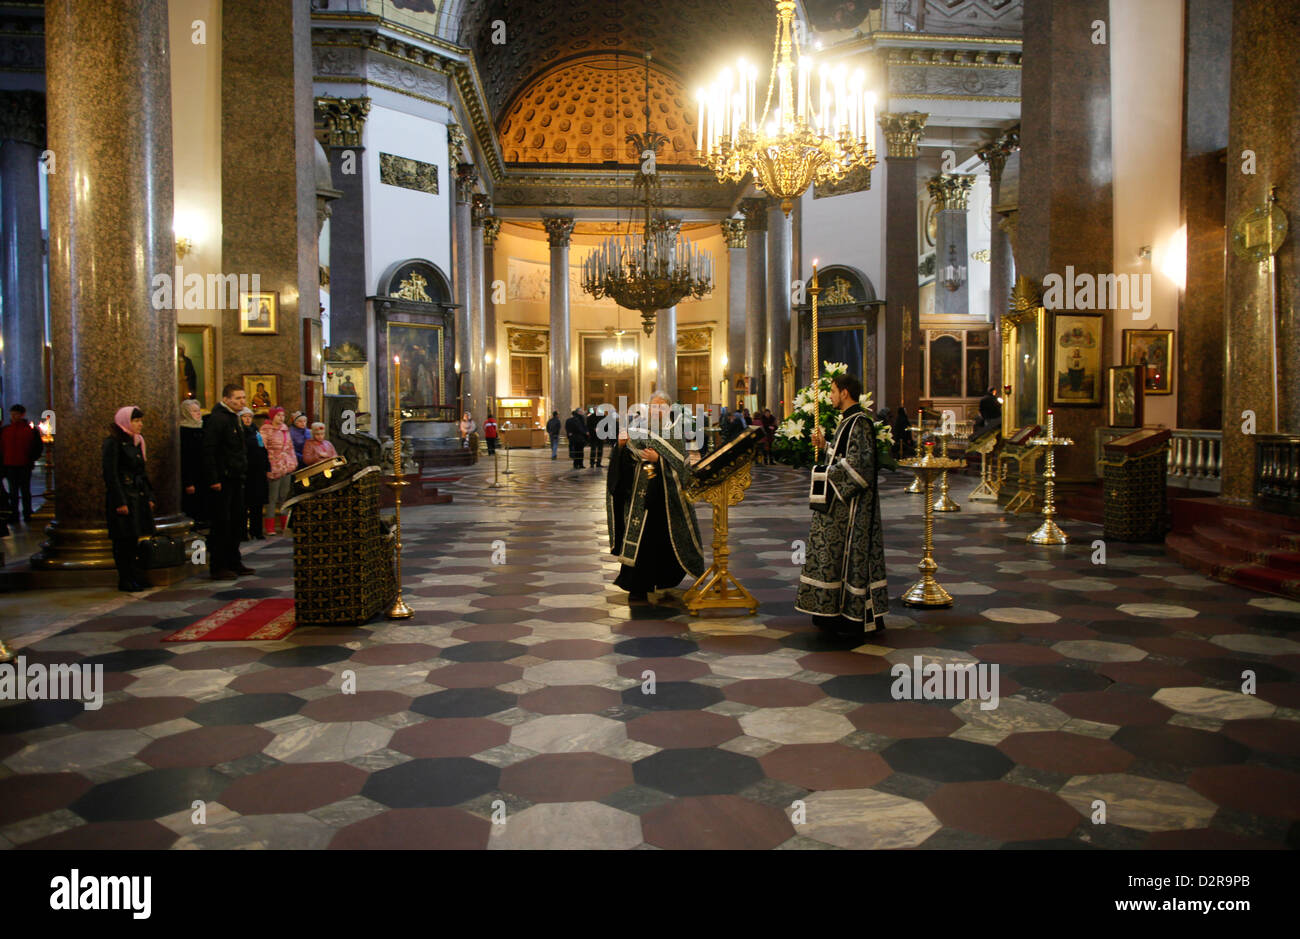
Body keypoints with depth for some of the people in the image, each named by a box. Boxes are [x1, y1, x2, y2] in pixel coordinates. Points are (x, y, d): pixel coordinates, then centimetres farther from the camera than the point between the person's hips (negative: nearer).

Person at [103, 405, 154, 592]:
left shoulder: (136, 442, 15)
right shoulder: (113, 443, -10)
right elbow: (110, 474, -15)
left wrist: (149, 496, 13)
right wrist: (120, 502, -18)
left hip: (137, 498, 7)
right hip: (122, 497, -7)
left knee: (133, 539, 11)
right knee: (123, 540, -2)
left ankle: (136, 577, 16)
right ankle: (126, 580, 4)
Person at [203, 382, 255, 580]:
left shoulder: (235, 418, 16)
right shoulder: (217, 419, -13)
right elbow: (208, 451, -19)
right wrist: (213, 480, -22)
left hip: (235, 479, 10)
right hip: (222, 480, -10)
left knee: (237, 521, 13)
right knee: (222, 524, -4)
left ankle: (233, 562, 23)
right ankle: (218, 567, 2)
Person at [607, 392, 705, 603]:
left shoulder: (675, 432, 3)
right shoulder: (639, 431, 7)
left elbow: (680, 462, -8)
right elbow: (629, 461, 0)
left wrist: (658, 458, -21)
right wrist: (622, 445, -18)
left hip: (667, 496, -1)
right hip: (642, 493, 1)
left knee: (664, 537, 6)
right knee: (640, 538, -3)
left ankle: (664, 578, 28)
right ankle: (638, 588, 0)